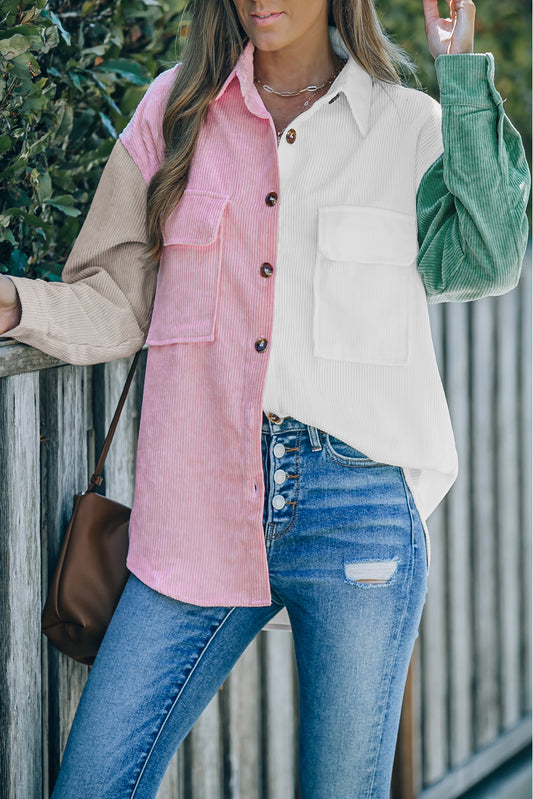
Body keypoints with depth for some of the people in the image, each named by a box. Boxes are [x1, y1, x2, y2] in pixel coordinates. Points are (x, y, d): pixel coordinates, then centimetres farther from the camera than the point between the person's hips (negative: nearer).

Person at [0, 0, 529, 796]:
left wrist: (462, 73, -9)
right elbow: (116, 302, 12)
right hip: (203, 510, 2)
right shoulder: (176, 110, 11)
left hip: (358, 510, -1)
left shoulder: (413, 126, 7)